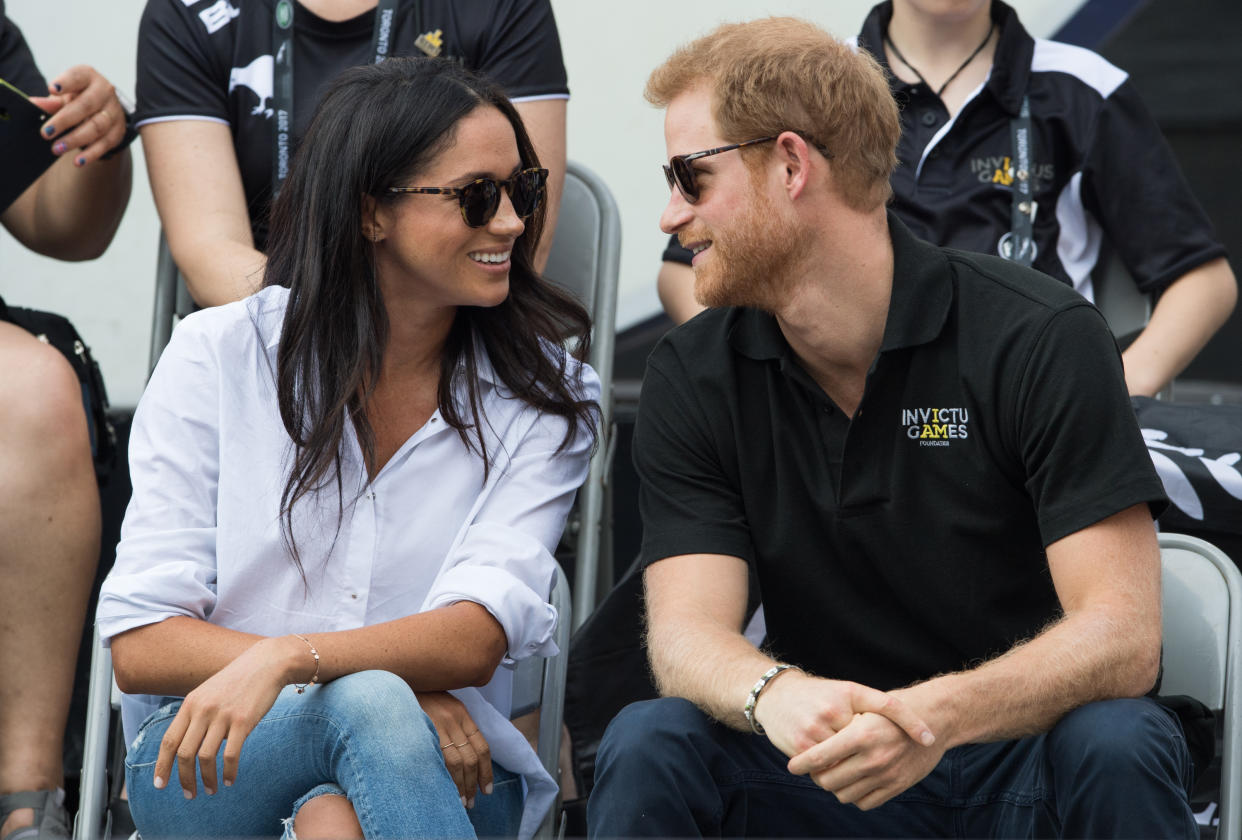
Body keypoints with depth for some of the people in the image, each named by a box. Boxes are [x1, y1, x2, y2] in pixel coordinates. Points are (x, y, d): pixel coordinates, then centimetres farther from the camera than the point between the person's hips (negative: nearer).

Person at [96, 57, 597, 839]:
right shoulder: (218, 356, 0)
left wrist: (288, 659, -31)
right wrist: (393, 688, -17)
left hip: (440, 767, 1)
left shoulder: (547, 396, 3)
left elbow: (475, 642, -11)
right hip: (202, 762, 0)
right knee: (369, 701, -34)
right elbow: (141, 644, -5)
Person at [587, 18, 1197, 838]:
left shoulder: (1043, 337, -11)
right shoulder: (692, 378, 1)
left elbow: (1122, 637, -19)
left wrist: (936, 715, -38)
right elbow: (687, 631, -10)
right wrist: (775, 695, -36)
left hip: (1021, 757, -2)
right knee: (649, 746, -26)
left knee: (1117, 747, -34)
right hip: (822, 769, 2)